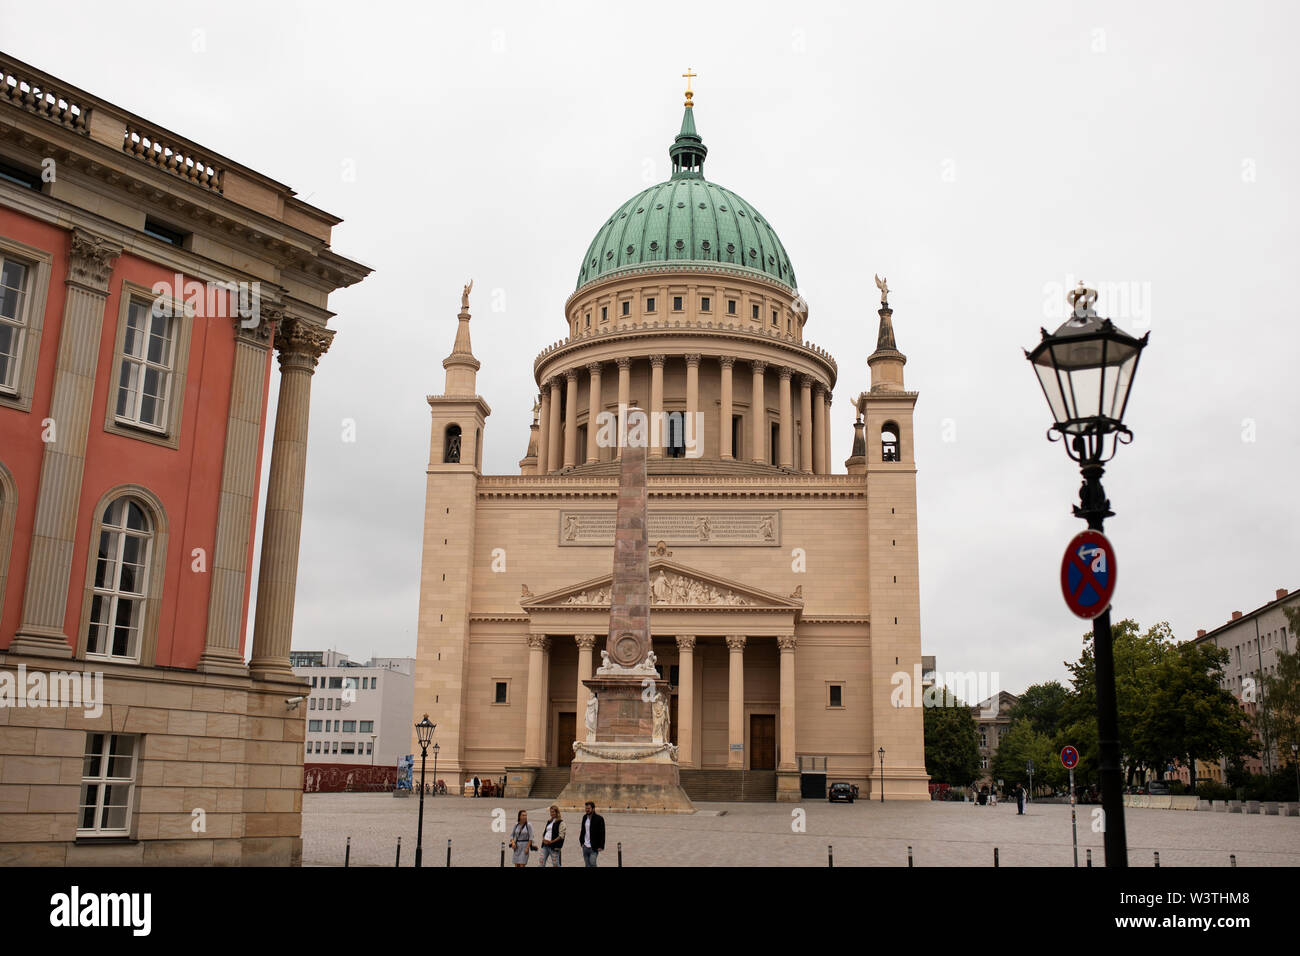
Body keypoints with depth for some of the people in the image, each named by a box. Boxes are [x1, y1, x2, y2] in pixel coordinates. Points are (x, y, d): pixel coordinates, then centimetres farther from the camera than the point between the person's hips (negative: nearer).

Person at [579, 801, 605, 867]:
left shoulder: (599, 819, -10)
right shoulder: (585, 817, 8)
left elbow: (602, 833, -9)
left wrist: (601, 846, -13)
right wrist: (582, 842, 10)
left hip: (594, 847, -6)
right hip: (585, 847, 6)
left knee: (592, 863, -16)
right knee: (587, 865, 8)